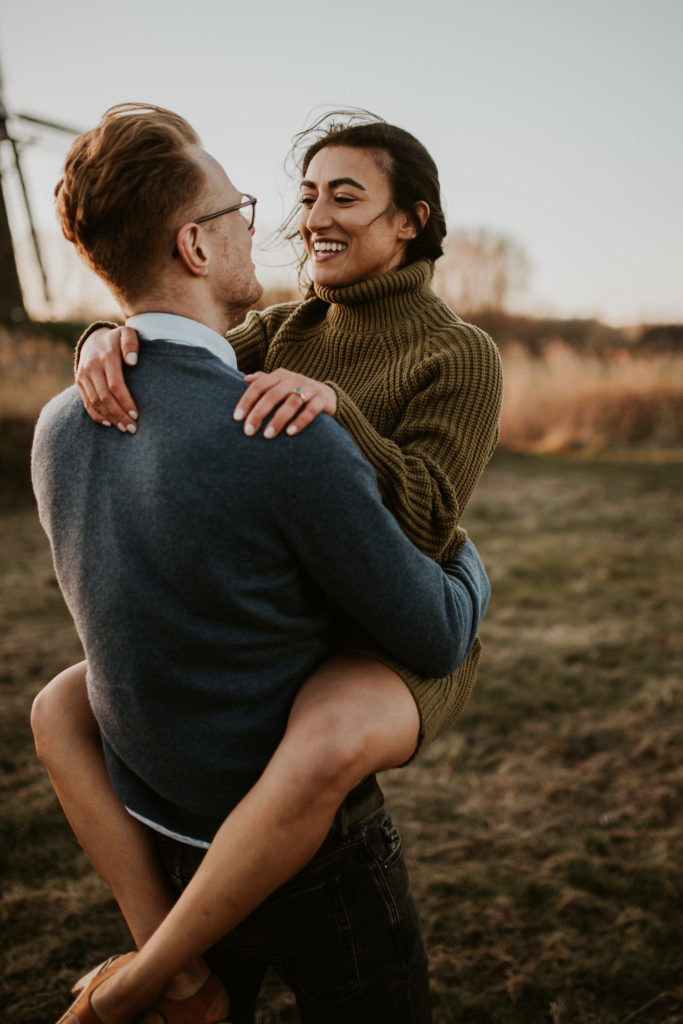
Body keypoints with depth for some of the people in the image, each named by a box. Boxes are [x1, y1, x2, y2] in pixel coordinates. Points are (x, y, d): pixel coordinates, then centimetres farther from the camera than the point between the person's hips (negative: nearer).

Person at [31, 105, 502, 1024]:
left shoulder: (463, 356, -10)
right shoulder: (290, 329, 9)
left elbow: (421, 525, -22)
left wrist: (331, 405, -38)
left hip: (399, 649, -6)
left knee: (323, 744, -41)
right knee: (59, 713, -4)